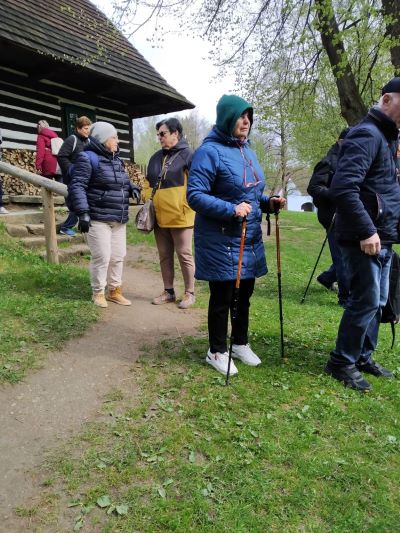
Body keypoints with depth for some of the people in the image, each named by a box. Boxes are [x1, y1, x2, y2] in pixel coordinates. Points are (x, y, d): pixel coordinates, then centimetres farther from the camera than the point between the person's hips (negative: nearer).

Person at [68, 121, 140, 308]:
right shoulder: (87, 158, -8)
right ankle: (98, 293, 13)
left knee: (118, 256, 10)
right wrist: (83, 212, -22)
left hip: (119, 220, 8)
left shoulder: (116, 160, 17)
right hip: (98, 219, -8)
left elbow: (123, 181, 30)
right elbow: (77, 186, -15)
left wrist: (132, 187, 7)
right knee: (102, 256, -5)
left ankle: (114, 291, 25)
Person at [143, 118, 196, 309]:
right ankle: (168, 291, 25)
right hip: (159, 216, 7)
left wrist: (188, 206, -13)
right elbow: (148, 183, 23)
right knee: (164, 255, 12)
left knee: (184, 255, 2)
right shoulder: (156, 157, 14)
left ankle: (189, 293, 15)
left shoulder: (188, 155, -6)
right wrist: (147, 200, 9)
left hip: (180, 216, -6)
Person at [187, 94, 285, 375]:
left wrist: (268, 202, 1)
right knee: (222, 297, 5)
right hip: (221, 241, -7)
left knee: (244, 294, 17)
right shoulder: (210, 151, -13)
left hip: (250, 239, 8)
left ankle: (241, 343, 37)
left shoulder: (247, 151, 13)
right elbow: (195, 195, -19)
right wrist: (231, 210, -29)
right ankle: (217, 351, 25)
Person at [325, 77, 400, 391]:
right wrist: (366, 231, -25)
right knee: (366, 301, -4)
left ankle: (363, 357, 28)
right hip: (365, 239, -10)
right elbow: (343, 187, -26)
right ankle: (342, 363, 11)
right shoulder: (367, 135, -13)